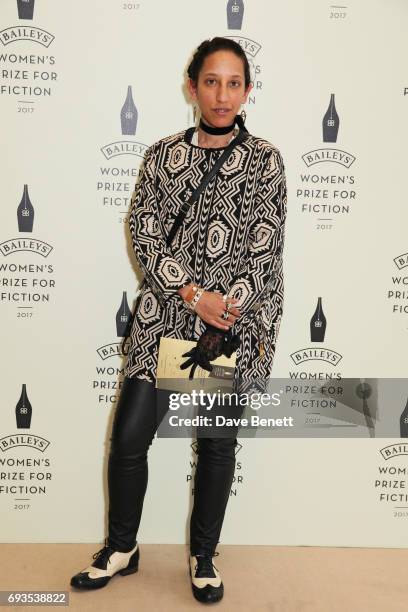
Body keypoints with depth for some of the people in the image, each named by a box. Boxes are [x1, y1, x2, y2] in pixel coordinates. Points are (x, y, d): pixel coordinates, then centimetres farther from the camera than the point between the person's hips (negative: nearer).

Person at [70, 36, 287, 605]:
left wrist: (225, 308, -10)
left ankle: (204, 557, 30)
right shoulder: (163, 154, 6)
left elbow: (264, 250, -2)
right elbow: (144, 235, -1)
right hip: (164, 317, 2)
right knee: (129, 436, 2)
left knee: (218, 445, 9)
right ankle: (122, 548, 26)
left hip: (235, 323, -1)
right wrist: (192, 295, -12)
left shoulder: (265, 160, 1)